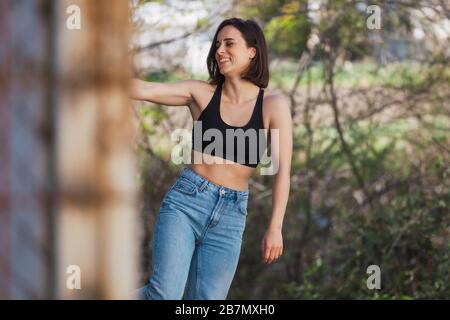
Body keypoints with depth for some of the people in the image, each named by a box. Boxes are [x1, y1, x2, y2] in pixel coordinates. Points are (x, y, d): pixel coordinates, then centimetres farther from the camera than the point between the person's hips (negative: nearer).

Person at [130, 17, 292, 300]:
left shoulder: (273, 105, -1)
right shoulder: (202, 93, 3)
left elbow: (283, 170, -4)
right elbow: (143, 90, -6)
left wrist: (275, 227, -9)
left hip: (230, 215, 1)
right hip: (185, 202, -1)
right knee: (165, 295, -18)